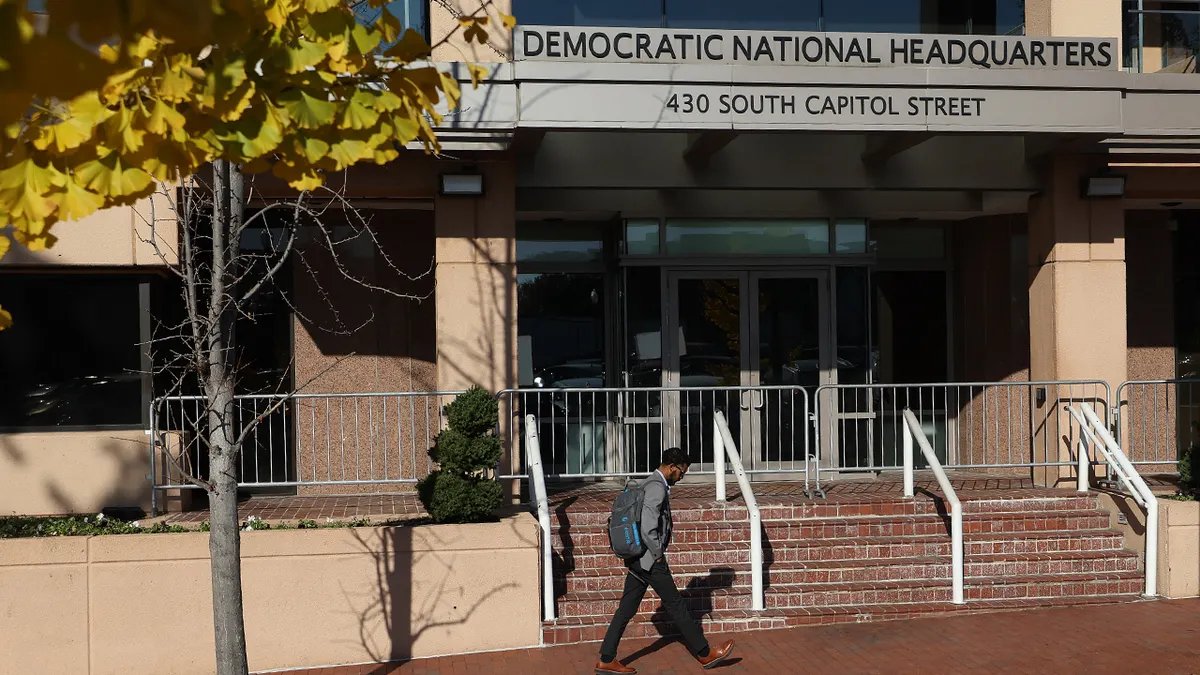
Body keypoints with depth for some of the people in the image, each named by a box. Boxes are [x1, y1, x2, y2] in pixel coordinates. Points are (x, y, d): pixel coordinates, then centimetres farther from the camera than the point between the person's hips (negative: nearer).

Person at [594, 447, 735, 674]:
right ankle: (704, 654, 13)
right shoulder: (657, 488, -18)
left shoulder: (648, 484, 15)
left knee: (627, 608, 9)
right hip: (650, 560, -10)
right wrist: (657, 554, -13)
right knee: (675, 604, 1)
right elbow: (647, 529, -26)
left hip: (638, 559, 10)